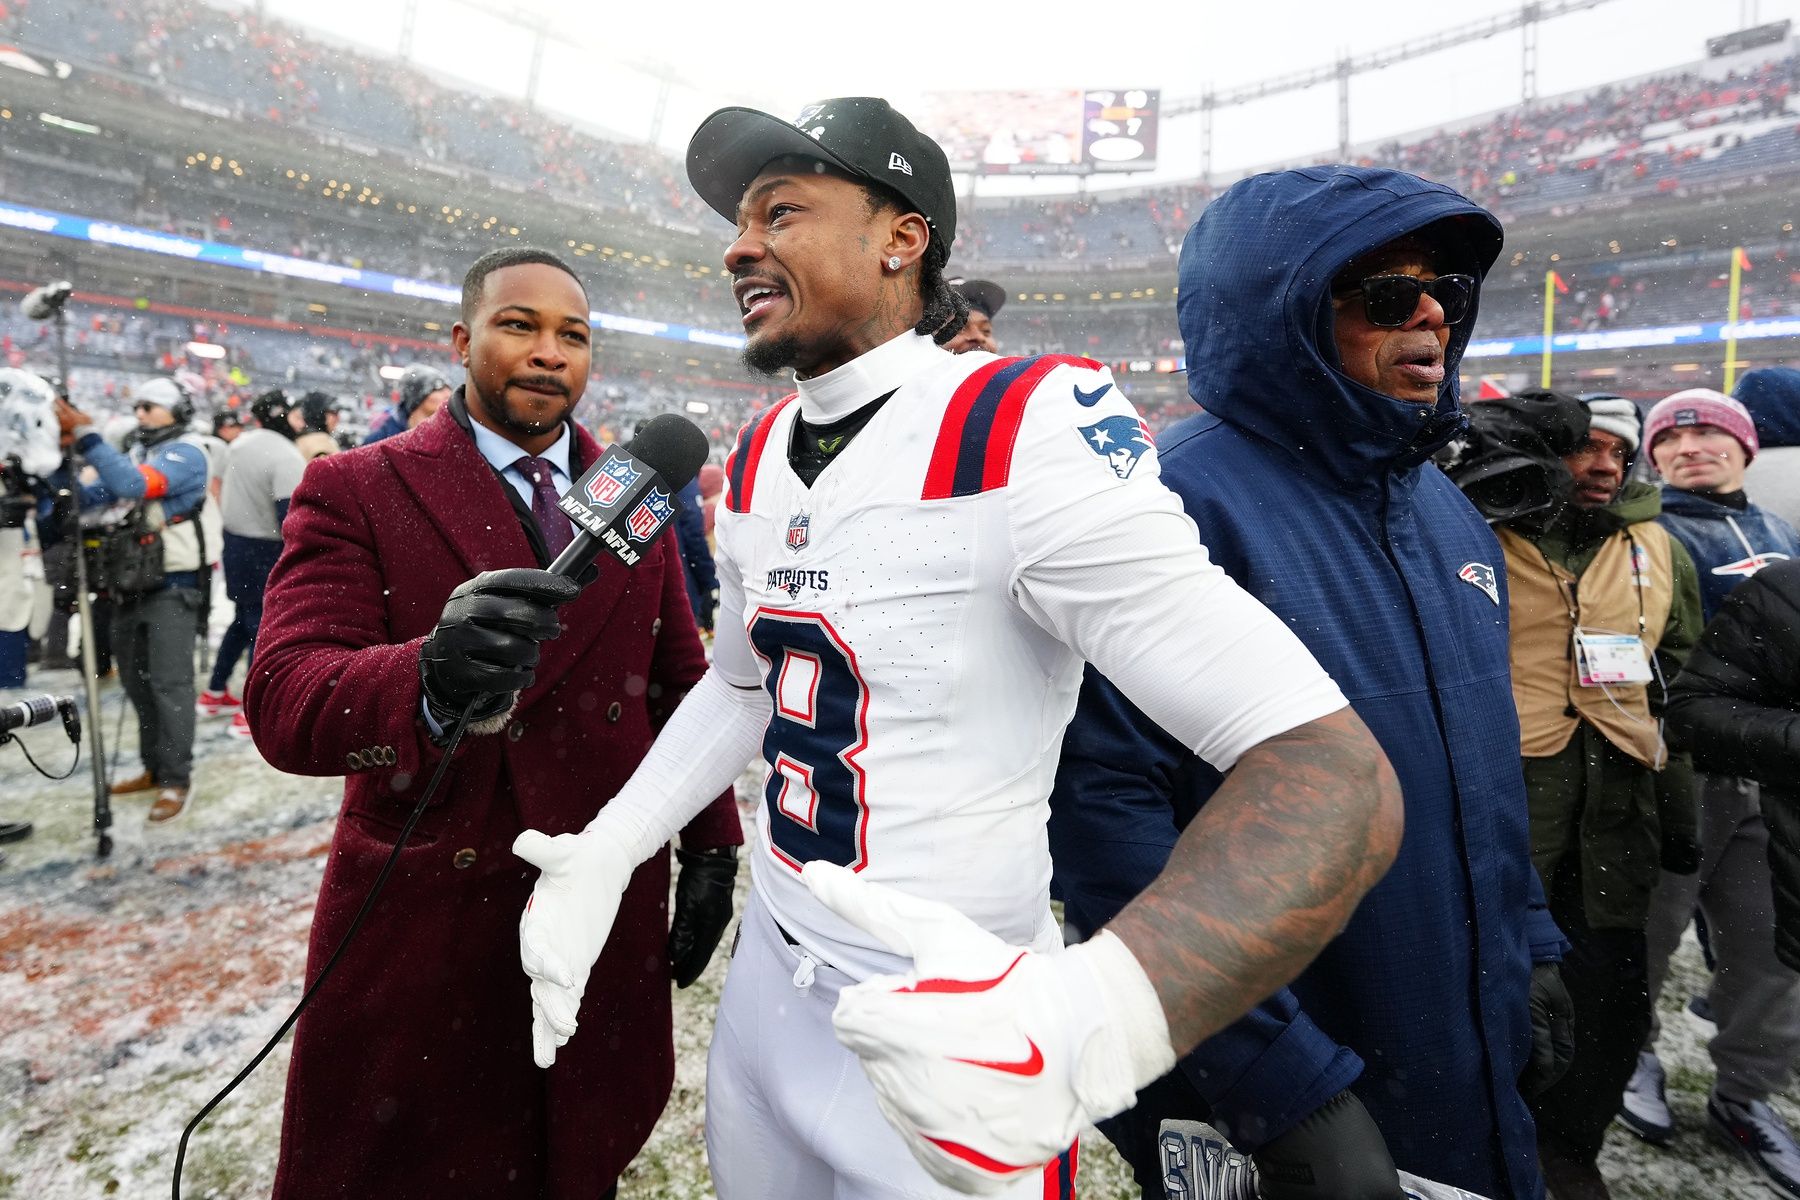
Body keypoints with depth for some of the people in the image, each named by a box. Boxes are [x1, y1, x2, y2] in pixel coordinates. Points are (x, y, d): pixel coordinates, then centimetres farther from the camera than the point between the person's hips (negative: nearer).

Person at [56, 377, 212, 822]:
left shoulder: (186, 454, -9)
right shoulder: (133, 453, 15)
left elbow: (133, 485, -25)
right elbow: (88, 496, 8)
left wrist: (85, 435, -22)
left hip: (172, 585, -8)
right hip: (130, 583, 8)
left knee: (169, 684, -7)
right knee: (137, 681, 14)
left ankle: (175, 780, -1)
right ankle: (154, 768, 25)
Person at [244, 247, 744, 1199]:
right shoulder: (353, 492, -6)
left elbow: (683, 683, 7)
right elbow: (281, 704, -18)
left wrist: (712, 848, 3)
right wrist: (432, 682, -39)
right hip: (421, 924, -2)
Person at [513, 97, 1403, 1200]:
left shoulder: (1023, 434, -23)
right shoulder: (756, 464, 2)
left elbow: (1335, 776, -28)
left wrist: (1084, 1022, -43)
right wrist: (607, 850, 4)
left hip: (956, 1020, -7)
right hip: (766, 978, 7)